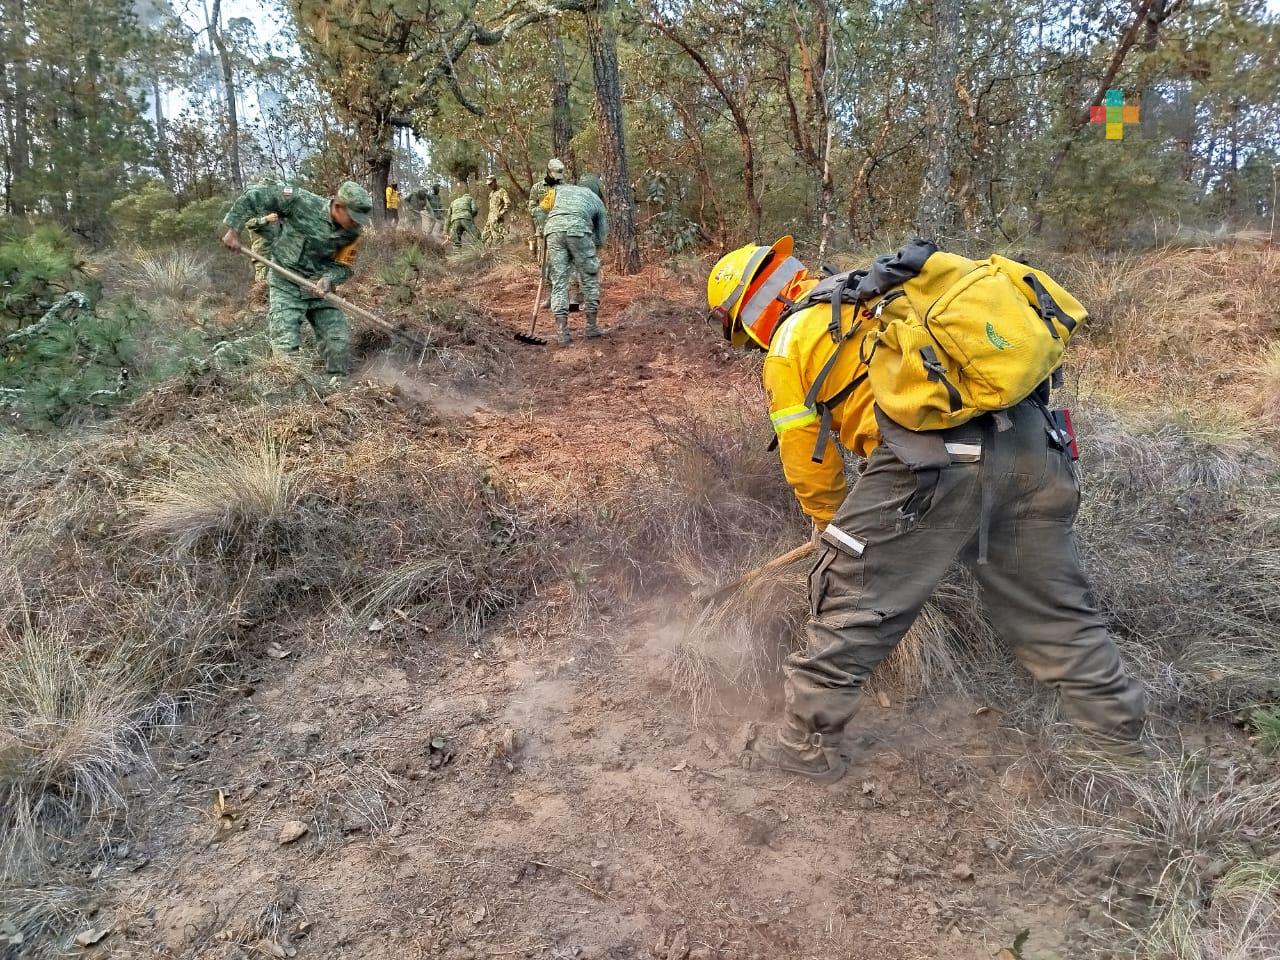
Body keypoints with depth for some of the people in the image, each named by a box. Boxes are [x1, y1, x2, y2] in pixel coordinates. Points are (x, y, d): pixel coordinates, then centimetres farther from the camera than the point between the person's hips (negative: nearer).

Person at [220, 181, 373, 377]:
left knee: (340, 342, -2)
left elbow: (345, 266, 0)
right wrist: (233, 228, -11)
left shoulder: (352, 233, -9)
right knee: (286, 347, -11)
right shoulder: (301, 202, -21)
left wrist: (328, 279, -21)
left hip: (320, 289, 4)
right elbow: (254, 196, -14)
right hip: (286, 287, -4)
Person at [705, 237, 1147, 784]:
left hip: (934, 459, -7)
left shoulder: (789, 344, 12)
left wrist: (832, 526, 34)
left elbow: (807, 462, 15)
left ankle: (807, 742, 20)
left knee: (848, 600, 9)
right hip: (1031, 440, 7)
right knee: (1055, 608, 22)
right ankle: (1119, 738, 37)